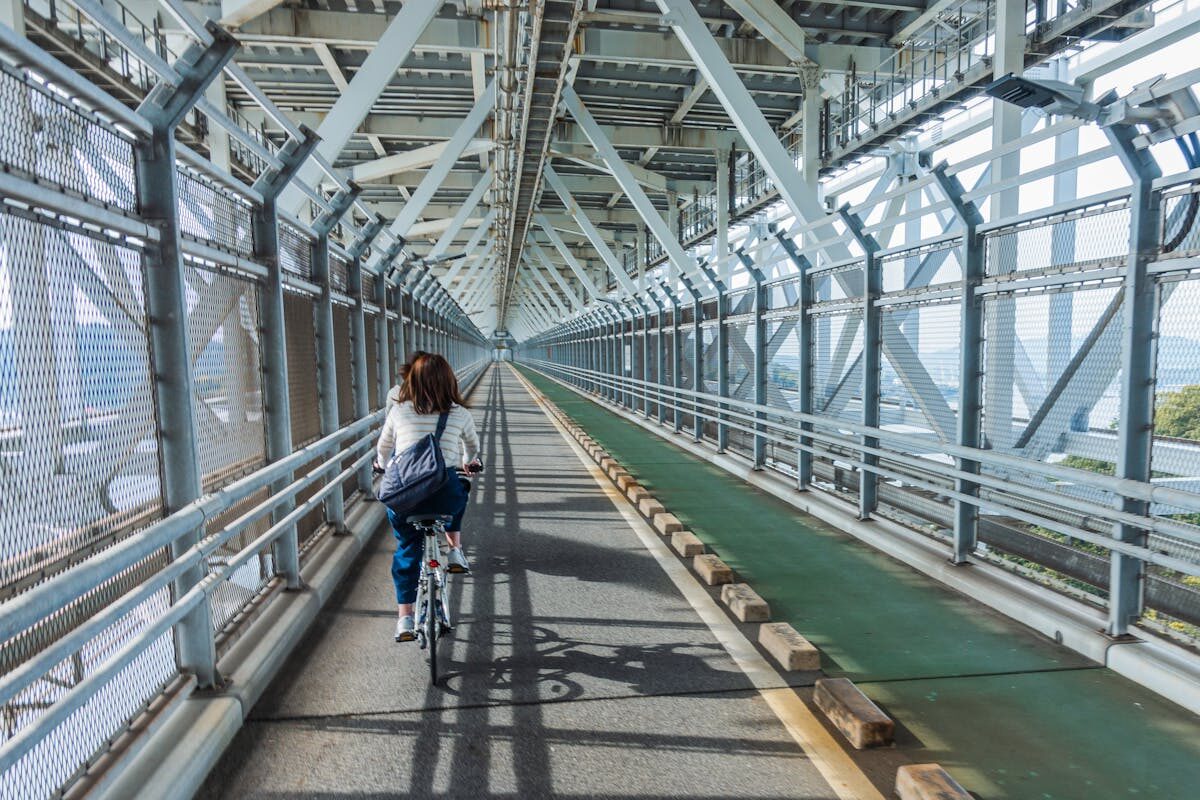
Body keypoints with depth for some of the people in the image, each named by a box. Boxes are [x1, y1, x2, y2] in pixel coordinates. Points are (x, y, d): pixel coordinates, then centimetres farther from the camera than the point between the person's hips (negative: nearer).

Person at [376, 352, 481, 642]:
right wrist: (470, 463, 49)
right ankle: (455, 551, 26)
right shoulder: (459, 414, 8)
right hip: (444, 497, -1)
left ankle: (405, 619, 21)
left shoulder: (398, 411, 9)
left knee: (407, 550, 23)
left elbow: (383, 449, 25)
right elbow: (473, 446, 27)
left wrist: (383, 465, 47)